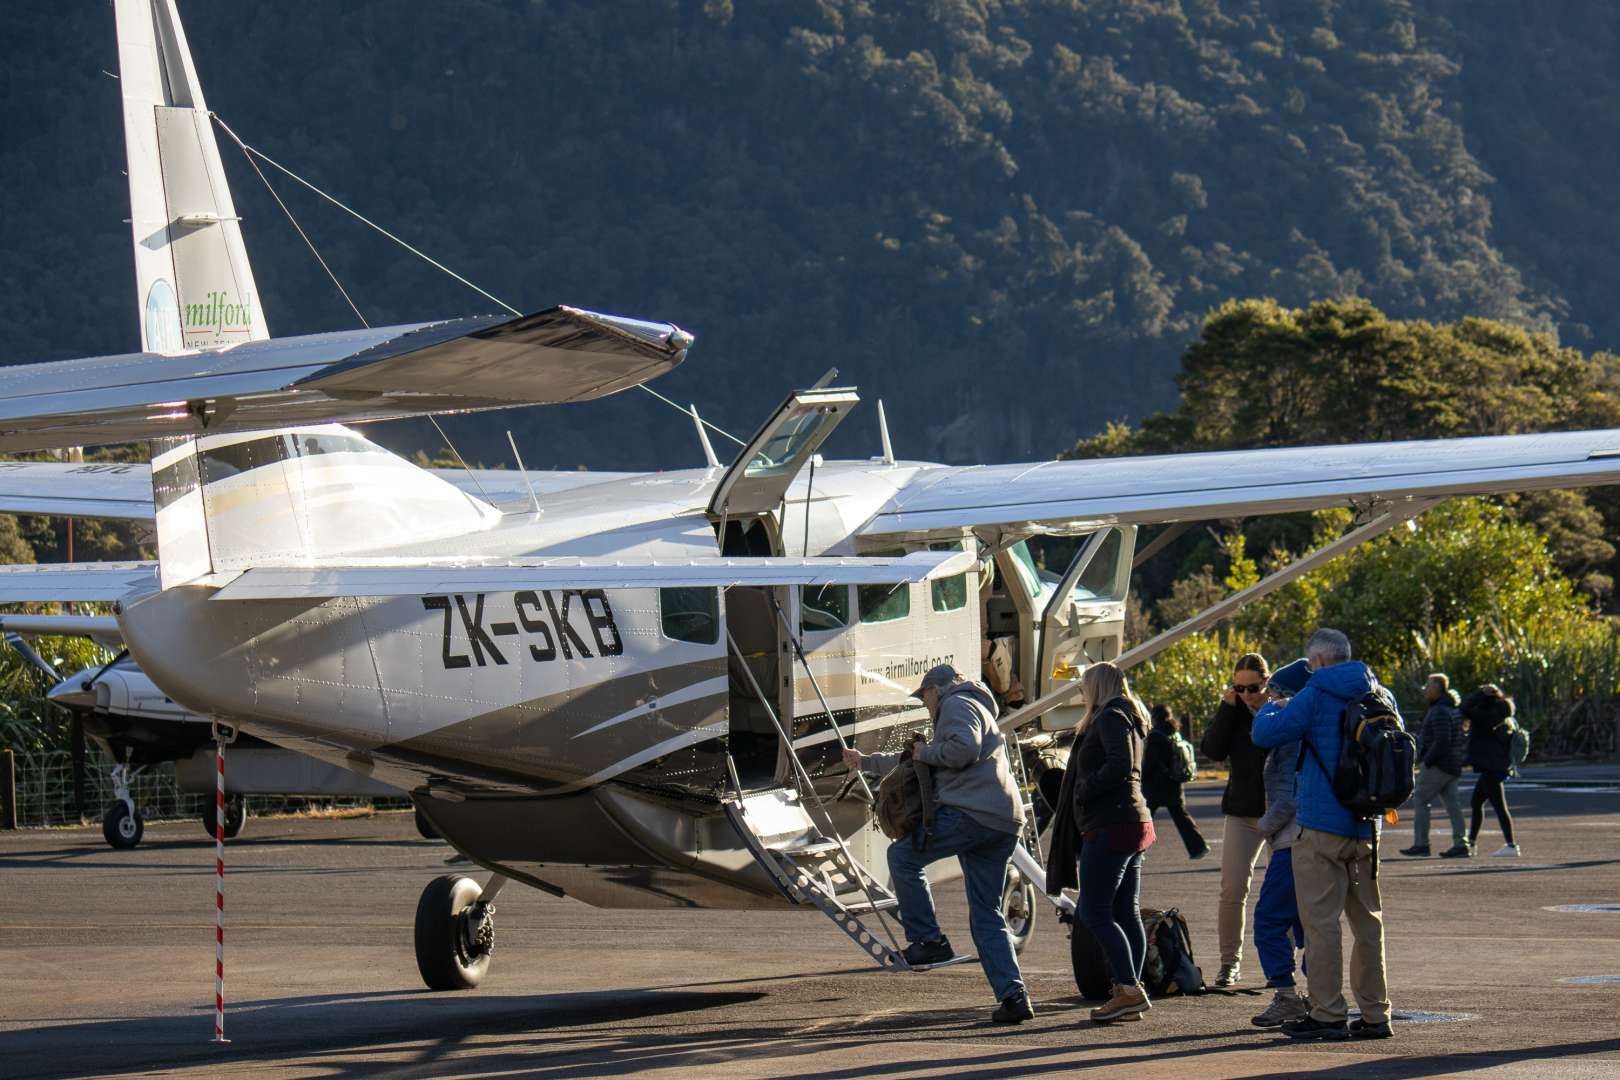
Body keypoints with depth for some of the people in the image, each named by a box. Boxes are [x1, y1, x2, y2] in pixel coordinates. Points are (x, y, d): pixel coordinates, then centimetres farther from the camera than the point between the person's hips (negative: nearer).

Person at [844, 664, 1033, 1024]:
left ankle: (928, 940, -2)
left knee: (903, 856, 3)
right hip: (1004, 824, 9)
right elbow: (915, 761, 45)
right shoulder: (976, 709, 36)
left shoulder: (956, 706, 3)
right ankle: (1013, 995, -4)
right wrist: (866, 762, 50)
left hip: (970, 813, -9)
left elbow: (963, 749, -19)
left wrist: (927, 753, -1)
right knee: (987, 914, 7)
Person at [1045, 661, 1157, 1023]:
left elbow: (1120, 764, -22)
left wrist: (1084, 789, -14)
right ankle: (1129, 995, 7)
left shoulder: (1110, 717, -8)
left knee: (1094, 913, -11)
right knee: (1126, 914, 8)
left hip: (1110, 826, -10)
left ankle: (1129, 990, -17)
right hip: (1132, 822, 10)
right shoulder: (1129, 718, 22)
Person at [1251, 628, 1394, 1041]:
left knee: (1321, 921, -3)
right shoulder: (1380, 697, 9)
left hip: (1321, 824, -6)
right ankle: (1375, 1014, 11)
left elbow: (1264, 734, -8)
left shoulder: (1315, 697, -11)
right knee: (1367, 920, 10)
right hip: (1365, 826, 6)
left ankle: (1327, 1014, -5)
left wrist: (1270, 710, 12)